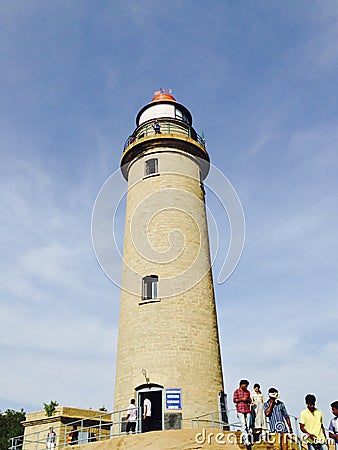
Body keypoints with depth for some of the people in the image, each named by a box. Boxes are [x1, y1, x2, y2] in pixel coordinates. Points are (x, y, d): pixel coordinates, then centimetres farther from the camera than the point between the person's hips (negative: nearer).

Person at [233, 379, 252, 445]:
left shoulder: (248, 392, 15)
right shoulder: (236, 391, 3)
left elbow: (250, 400, 17)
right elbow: (234, 400, 1)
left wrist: (247, 400, -5)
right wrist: (241, 399, -10)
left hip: (247, 410, 4)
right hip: (240, 410, -4)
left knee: (248, 425, 2)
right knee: (243, 425, -9)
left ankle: (246, 440, 10)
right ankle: (246, 440, -8)